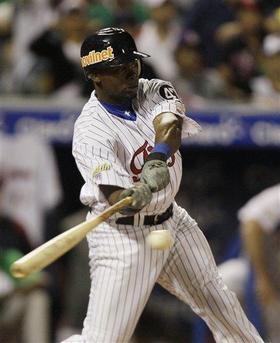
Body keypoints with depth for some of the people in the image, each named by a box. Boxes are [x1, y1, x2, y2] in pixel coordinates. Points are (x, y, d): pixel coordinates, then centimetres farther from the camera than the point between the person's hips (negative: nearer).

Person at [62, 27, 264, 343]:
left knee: (217, 299, 21)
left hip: (170, 220, 7)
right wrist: (135, 197, -55)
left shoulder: (152, 92, -4)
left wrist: (158, 158, -48)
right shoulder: (91, 130, -22)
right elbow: (116, 199, -31)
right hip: (123, 234, -7)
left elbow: (170, 123, -27)